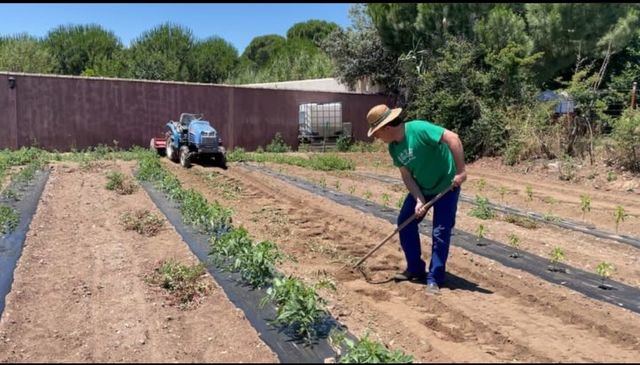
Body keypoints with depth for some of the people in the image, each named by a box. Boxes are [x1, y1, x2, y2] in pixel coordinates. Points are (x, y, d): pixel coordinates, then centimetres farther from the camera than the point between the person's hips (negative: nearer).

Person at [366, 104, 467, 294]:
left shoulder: (419, 129, -28)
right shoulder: (393, 148, -5)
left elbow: (452, 138, -32)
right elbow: (406, 176, -5)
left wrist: (460, 171, -33)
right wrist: (419, 200, -17)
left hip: (446, 186, -7)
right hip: (421, 188, 7)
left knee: (440, 233, -5)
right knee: (405, 223, 5)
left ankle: (434, 279, 8)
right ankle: (415, 269, 20)